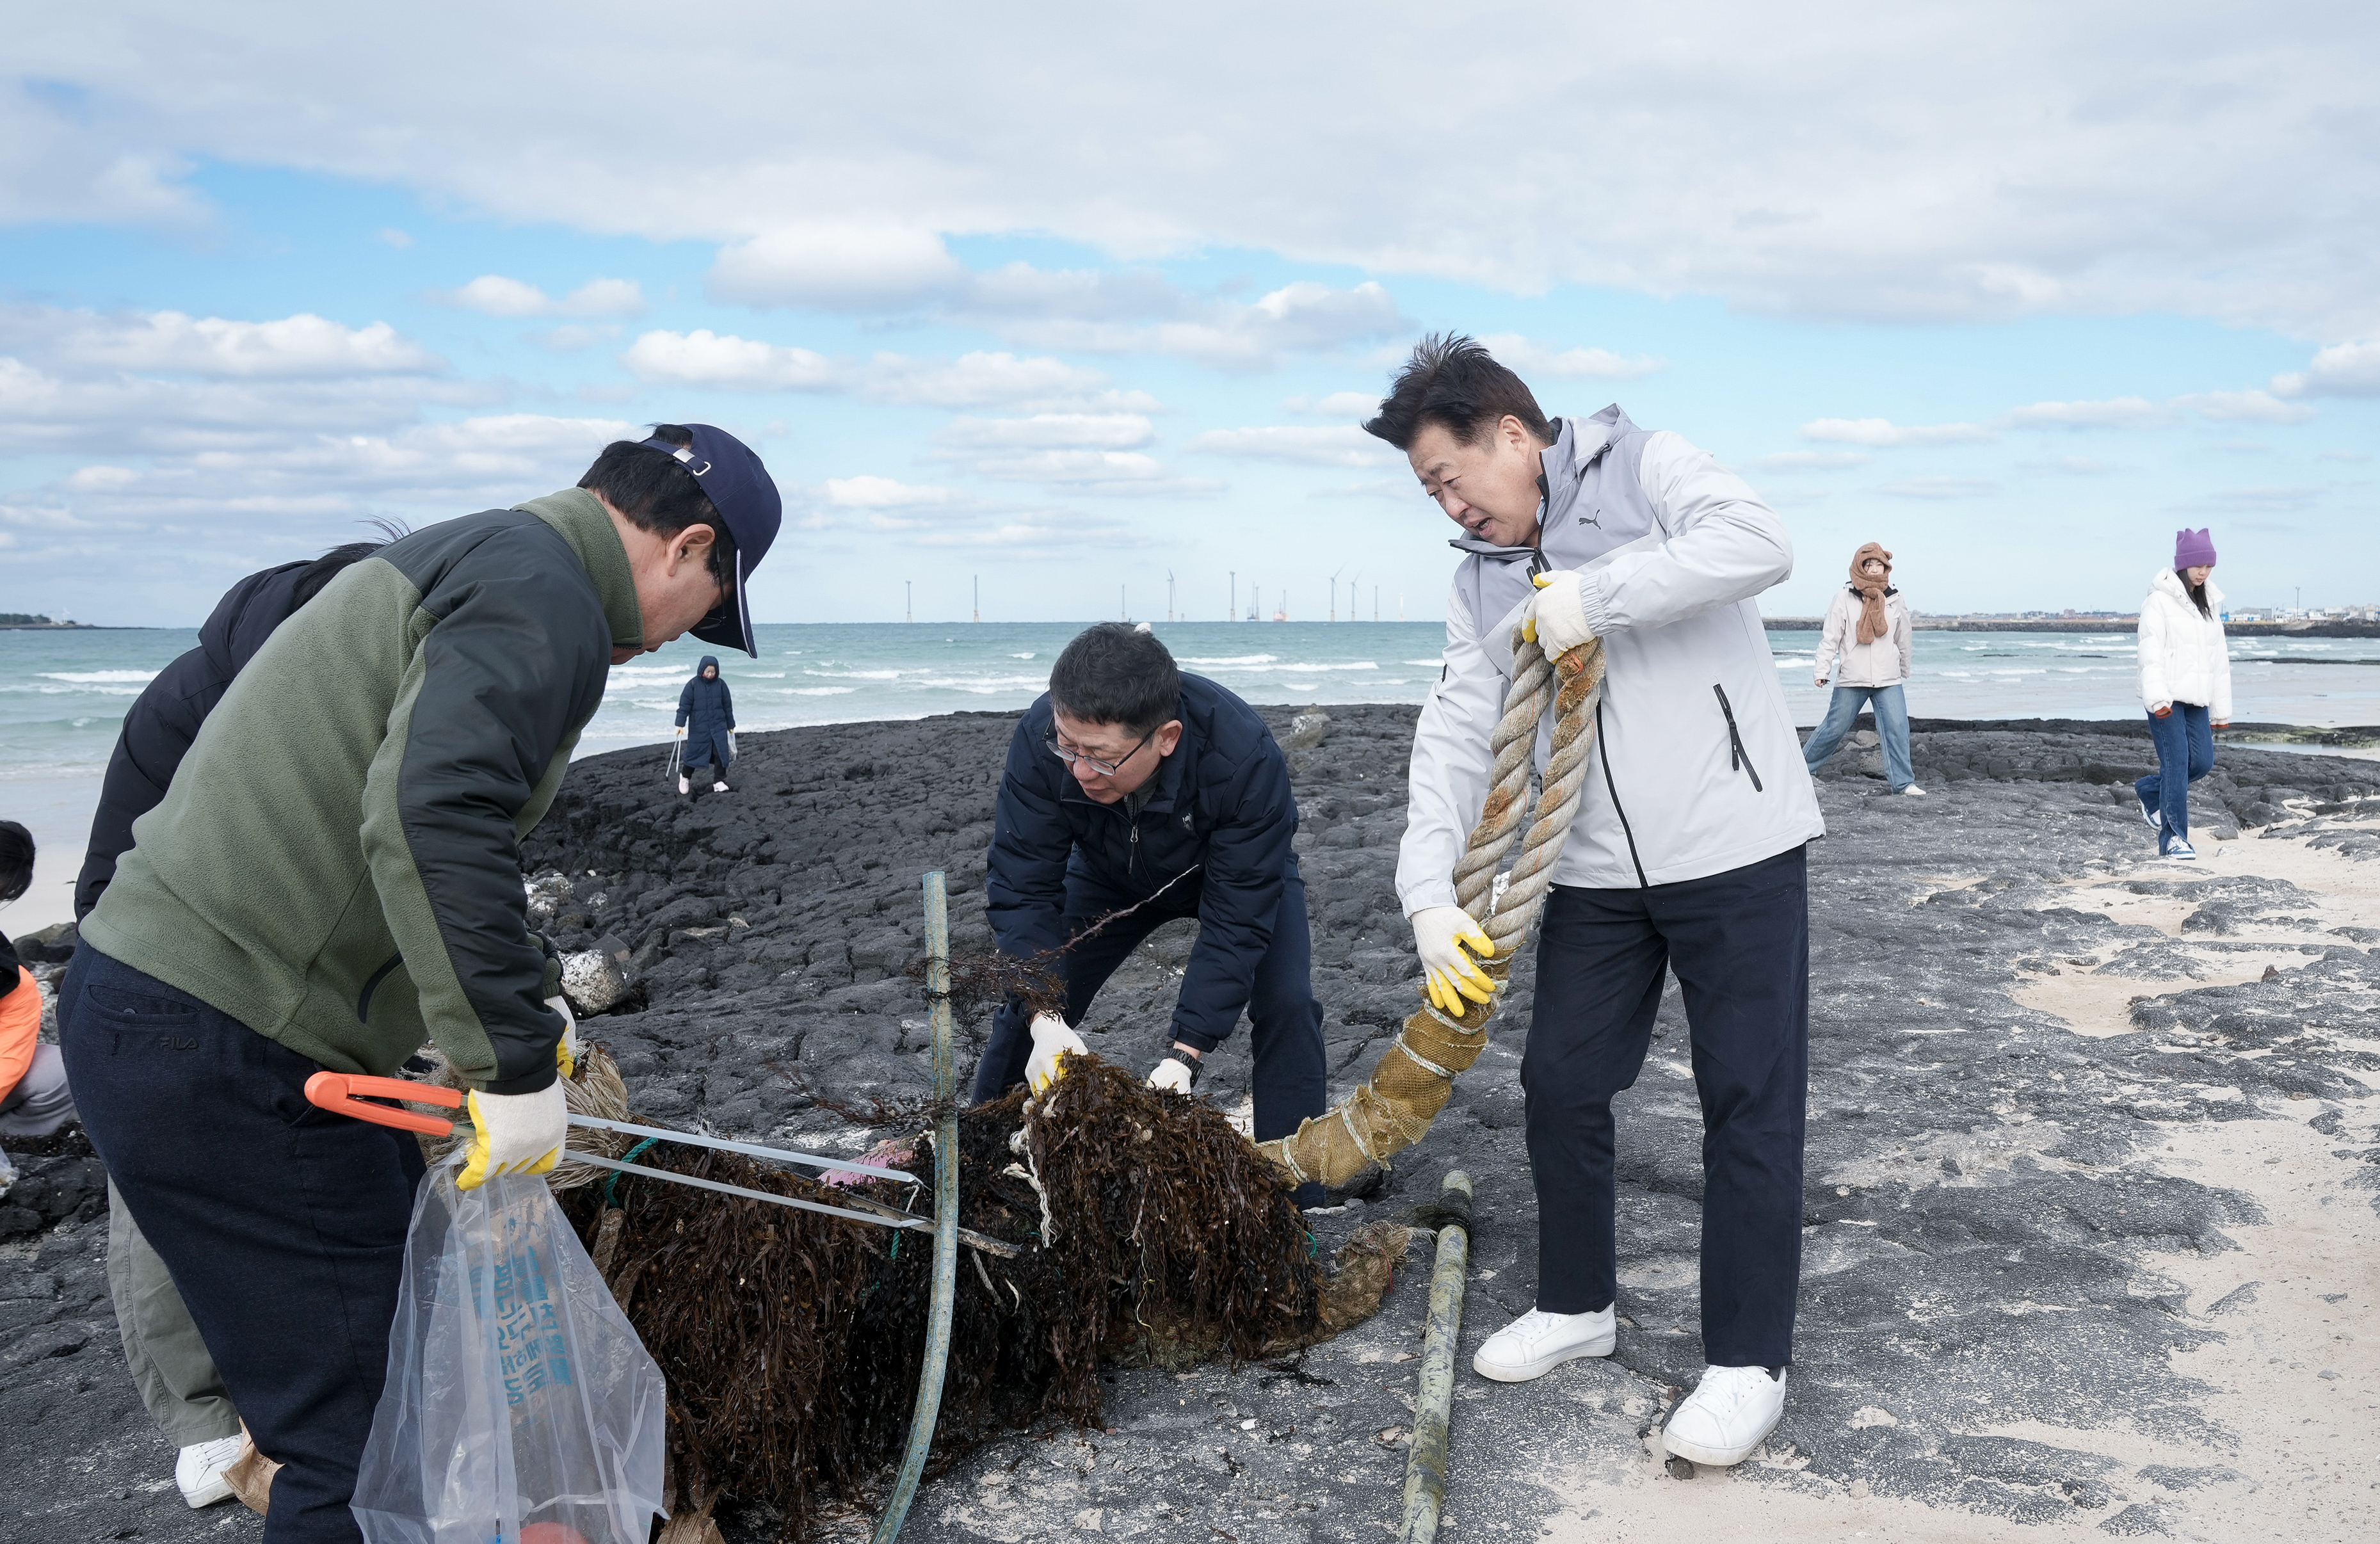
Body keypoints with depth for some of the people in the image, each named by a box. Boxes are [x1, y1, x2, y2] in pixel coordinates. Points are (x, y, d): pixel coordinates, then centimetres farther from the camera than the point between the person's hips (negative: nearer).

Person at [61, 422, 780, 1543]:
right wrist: (513, 1061, -23)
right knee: (360, 1437, -3)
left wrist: (525, 999, 24)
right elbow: (435, 815, -31)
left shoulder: (471, 563, 19)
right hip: (221, 1050, -10)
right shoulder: (542, 590, -14)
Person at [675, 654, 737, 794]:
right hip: (698, 727, -2)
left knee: (721, 754, -5)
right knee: (694, 752, 6)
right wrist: (680, 724, -10)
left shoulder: (720, 685, 1)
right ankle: (685, 777, 28)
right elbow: (684, 705, -4)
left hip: (719, 726, 2)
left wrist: (731, 725, 13)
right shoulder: (693, 685, -5)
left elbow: (728, 706, 10)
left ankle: (719, 782, 4)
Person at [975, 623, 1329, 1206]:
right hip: (1110, 873, 2)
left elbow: (1235, 923, -38)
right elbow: (1020, 891, -31)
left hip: (1240, 870, -2)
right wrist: (1045, 1021, -43)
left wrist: (1182, 1057, -45)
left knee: (1286, 1004, -22)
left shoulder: (1247, 758, -43)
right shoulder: (1041, 738, -36)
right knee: (1024, 1004, -5)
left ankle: (1296, 1209, -8)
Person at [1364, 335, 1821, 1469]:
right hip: (1596, 876, 6)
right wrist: (1429, 892, -11)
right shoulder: (1481, 582, 10)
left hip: (1736, 855, -6)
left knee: (1748, 1102, -1)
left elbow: (1758, 544, -24)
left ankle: (1747, 1363, 11)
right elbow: (1456, 736, 2)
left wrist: (1594, 597, -24)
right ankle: (1576, 1305, 32)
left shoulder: (1644, 470, -6)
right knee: (1561, 1084, 11)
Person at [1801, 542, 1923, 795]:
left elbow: (1903, 639, 19)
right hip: (1852, 679, -2)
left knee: (1897, 728, -7)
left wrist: (1904, 671, 26)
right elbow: (1830, 636, -3)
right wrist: (1823, 670, -7)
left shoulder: (1895, 600, 7)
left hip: (1889, 679, 3)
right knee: (1834, 728, 3)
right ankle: (1801, 768, 19)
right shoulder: (1845, 598, -3)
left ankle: (1903, 782, -1)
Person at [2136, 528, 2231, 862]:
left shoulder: (2210, 603, 17)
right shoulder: (2160, 600, -5)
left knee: (2203, 761, 0)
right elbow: (2150, 653, -13)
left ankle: (2149, 791, 27)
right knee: (2177, 762, -10)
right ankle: (2173, 838, -5)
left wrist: (2221, 708, 17)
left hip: (2196, 698, 7)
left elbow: (2219, 657, 19)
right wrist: (2157, 698, -24)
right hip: (2167, 698, -7)